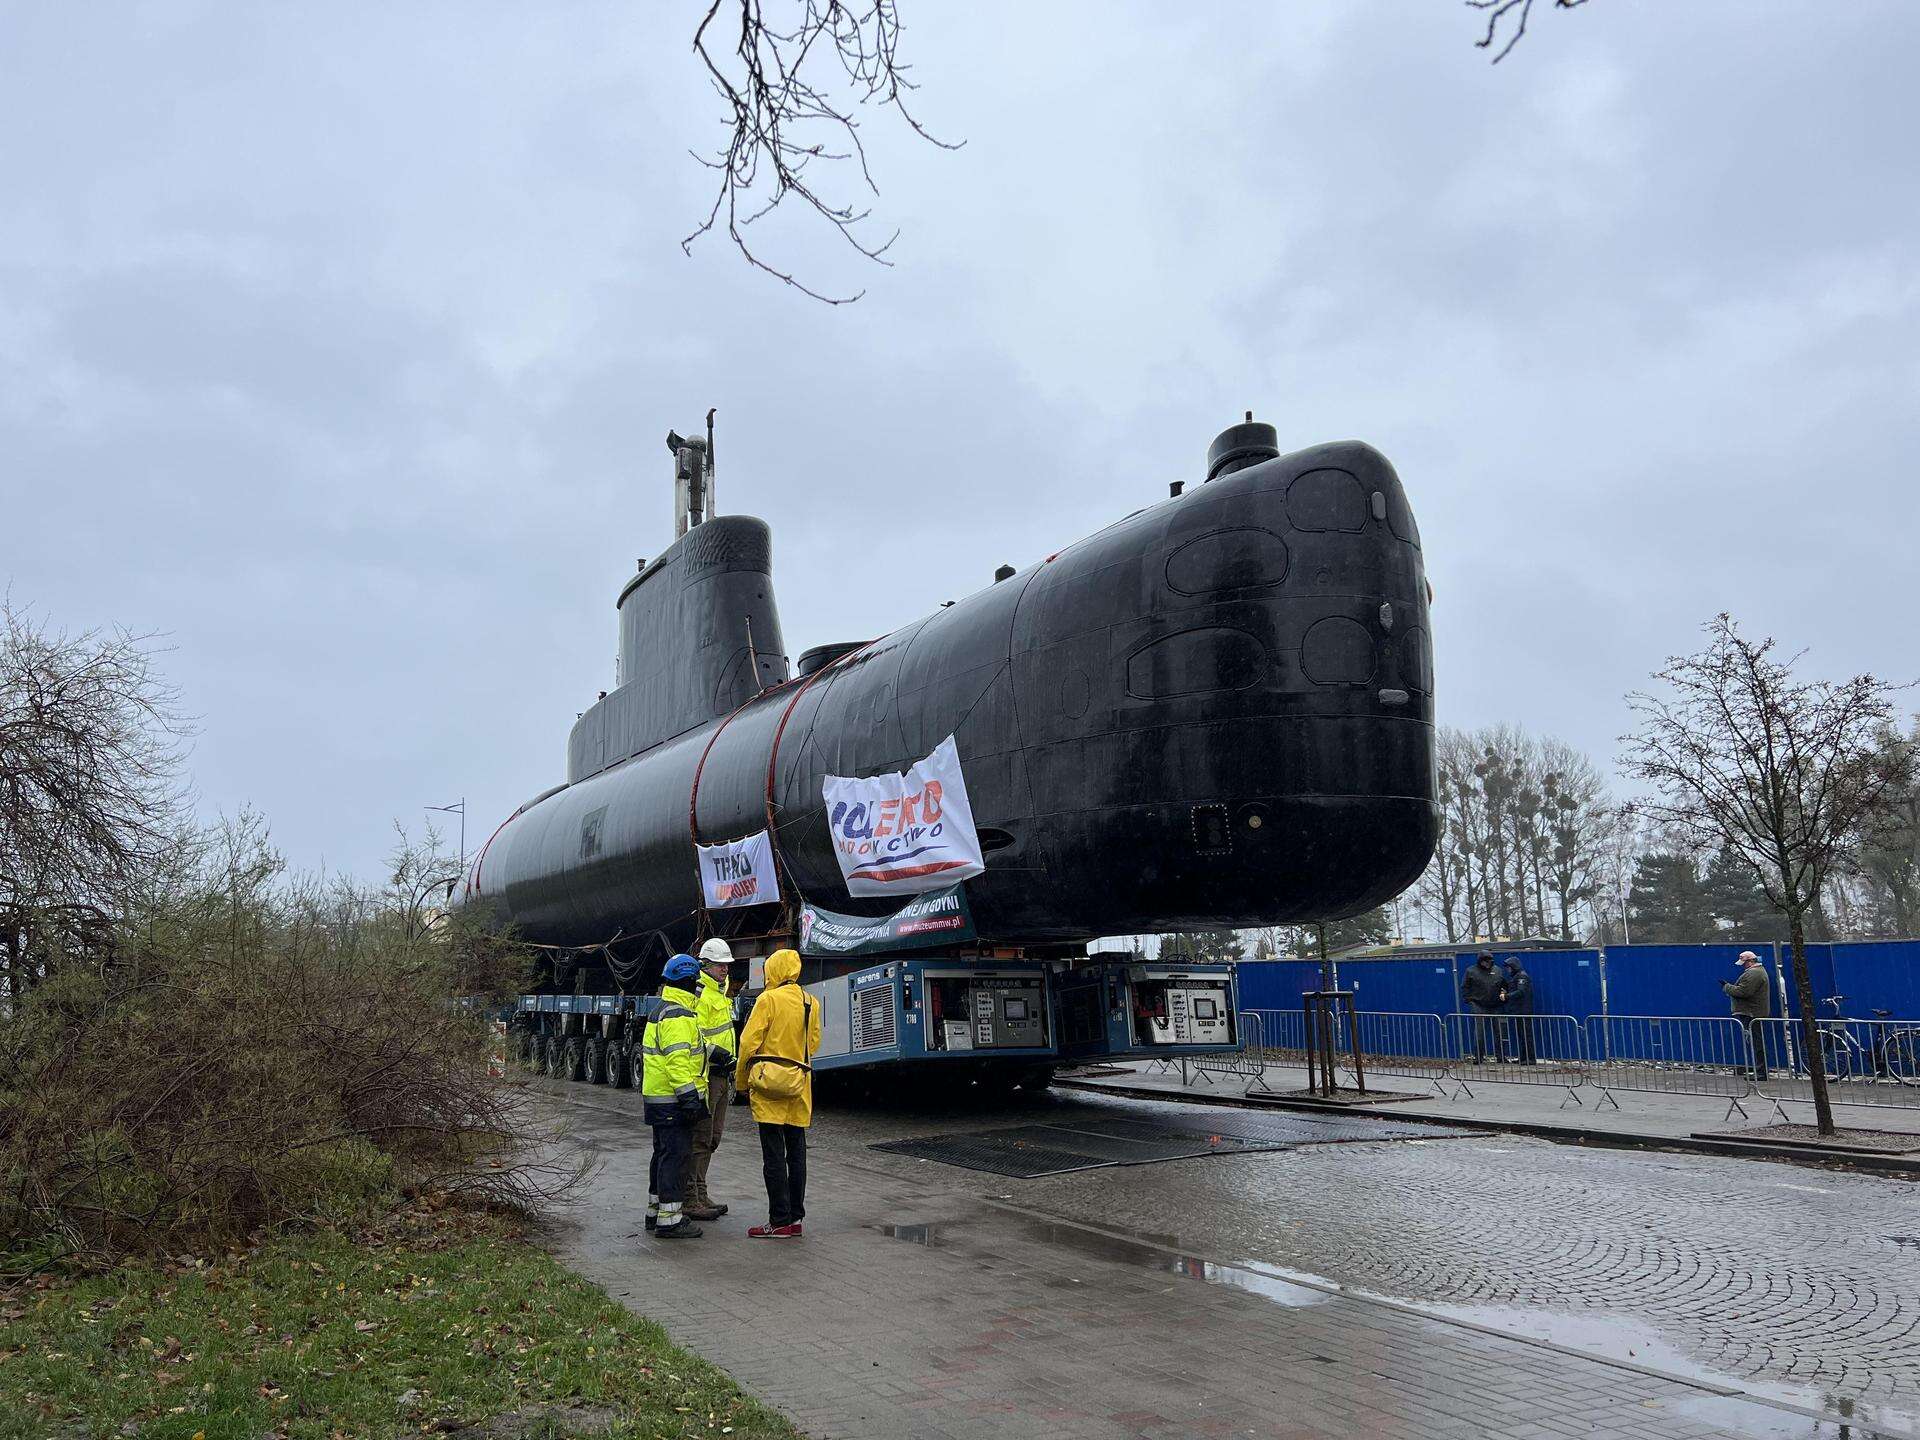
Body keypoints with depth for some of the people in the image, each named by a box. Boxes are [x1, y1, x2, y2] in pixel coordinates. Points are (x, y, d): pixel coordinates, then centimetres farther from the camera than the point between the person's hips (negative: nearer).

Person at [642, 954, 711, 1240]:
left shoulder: (664, 1011, 17)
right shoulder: (678, 1017, -18)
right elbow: (678, 1061, -25)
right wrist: (689, 1097, -25)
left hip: (659, 1098, 11)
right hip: (673, 1100, -11)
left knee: (664, 1154, 18)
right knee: (675, 1155, -7)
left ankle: (655, 1211, 28)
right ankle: (669, 1219, -4)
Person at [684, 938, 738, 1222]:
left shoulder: (721, 992, 19)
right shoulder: (698, 994, -13)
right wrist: (713, 1051, -35)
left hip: (721, 1075, 10)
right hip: (704, 1074, -10)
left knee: (712, 1138, 15)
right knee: (699, 1139, -7)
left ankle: (700, 1195, 23)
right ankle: (690, 1201, -2)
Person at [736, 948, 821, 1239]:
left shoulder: (769, 999, -9)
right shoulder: (811, 1003, 10)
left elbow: (749, 1042, -10)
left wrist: (742, 1081, 1)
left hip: (768, 1085, -6)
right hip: (799, 1085, 6)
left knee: (774, 1155, -3)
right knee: (796, 1152, 11)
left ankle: (779, 1221, -2)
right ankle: (796, 1218, 16)